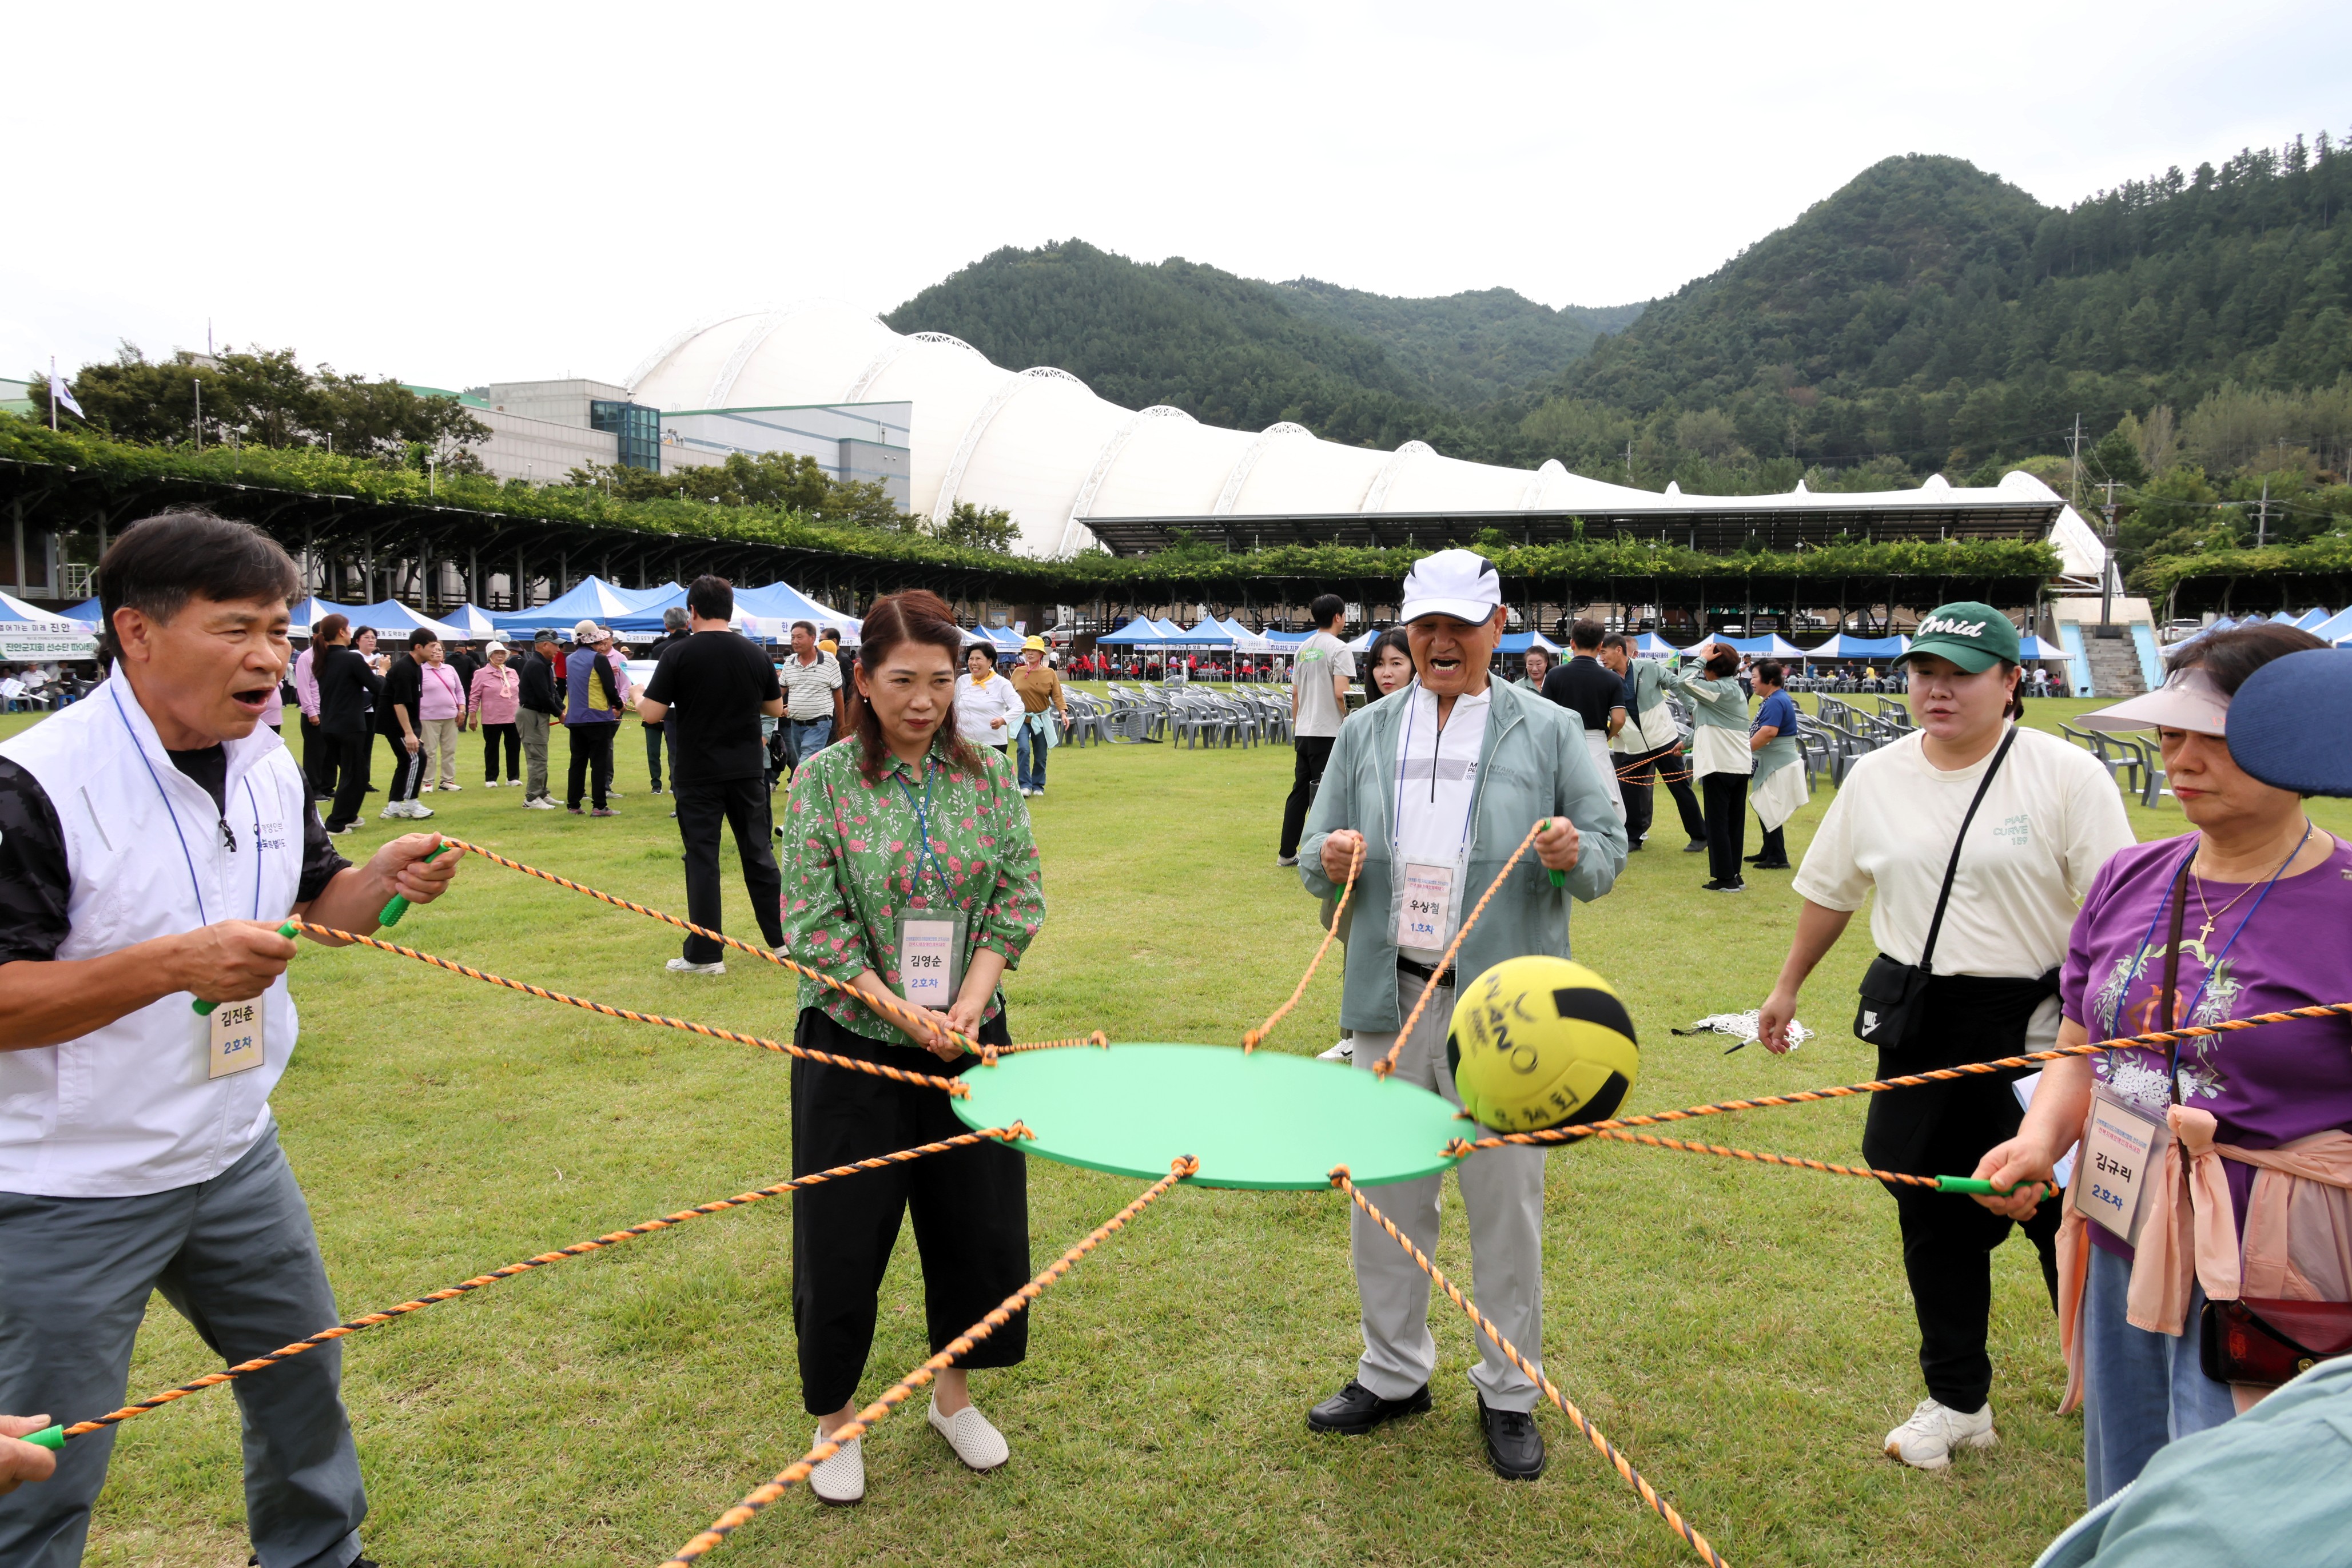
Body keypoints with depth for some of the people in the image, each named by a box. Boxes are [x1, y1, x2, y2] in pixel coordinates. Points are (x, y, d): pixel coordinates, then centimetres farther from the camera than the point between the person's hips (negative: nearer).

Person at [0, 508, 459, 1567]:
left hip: (235, 1154, 7)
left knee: (304, 1375, 23)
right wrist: (174, 965, -34)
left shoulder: (270, 766, 1)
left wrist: (385, 878, -8)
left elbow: (314, 905, 13)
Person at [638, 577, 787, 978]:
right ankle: (778, 938, 19)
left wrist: (639, 700, 9)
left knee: (702, 859, 2)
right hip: (747, 770, 3)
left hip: (698, 774, -3)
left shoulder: (679, 654, -10)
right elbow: (775, 707, 11)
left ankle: (705, 955, 4)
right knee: (758, 853, 13)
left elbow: (651, 714, -12)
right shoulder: (755, 654, 1)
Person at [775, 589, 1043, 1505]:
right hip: (855, 1045, -3)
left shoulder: (987, 777, 1)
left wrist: (965, 1006, -13)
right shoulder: (825, 780, -7)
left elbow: (1019, 903, -1)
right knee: (843, 1237, 7)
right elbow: (815, 926, -11)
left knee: (978, 1221, 13)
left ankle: (953, 1392, 37)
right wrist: (905, 1014, -18)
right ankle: (834, 1418, 30)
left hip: (970, 1041, 3)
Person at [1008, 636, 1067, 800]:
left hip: (1041, 720, 1)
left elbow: (1057, 695, -6)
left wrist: (1063, 713, -20)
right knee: (1023, 749, -20)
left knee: (1040, 756, 8)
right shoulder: (1018, 672, 3)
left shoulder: (1049, 673, -1)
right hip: (1022, 719, 0)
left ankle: (1038, 786, 25)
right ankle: (1025, 785, -15)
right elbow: (1011, 695, 8)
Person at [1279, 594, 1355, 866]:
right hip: (1328, 733, -7)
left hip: (1303, 732, 7)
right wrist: (1349, 718, -4)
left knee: (1300, 792, 12)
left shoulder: (1303, 649, 12)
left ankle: (1287, 853, 16)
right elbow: (1341, 693, -20)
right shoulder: (1338, 649, -10)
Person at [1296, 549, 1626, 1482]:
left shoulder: (1548, 731, 1)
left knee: (1506, 1199, 6)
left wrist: (1576, 856, -19)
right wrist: (1330, 860, -12)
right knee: (1386, 1192, 12)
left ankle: (1508, 1394, 25)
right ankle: (1394, 1372, 32)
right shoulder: (1367, 732, 9)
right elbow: (1314, 855, 11)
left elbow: (1610, 850, 3)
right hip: (1391, 996, 3)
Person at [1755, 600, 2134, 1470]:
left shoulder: (2067, 775, -9)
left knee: (2064, 1212, 5)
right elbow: (1829, 890, 15)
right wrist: (1787, 988, 20)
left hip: (2037, 1023, -4)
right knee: (1933, 1218, 11)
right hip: (1918, 1023, 4)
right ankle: (1958, 1400, 27)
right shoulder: (1875, 777, 4)